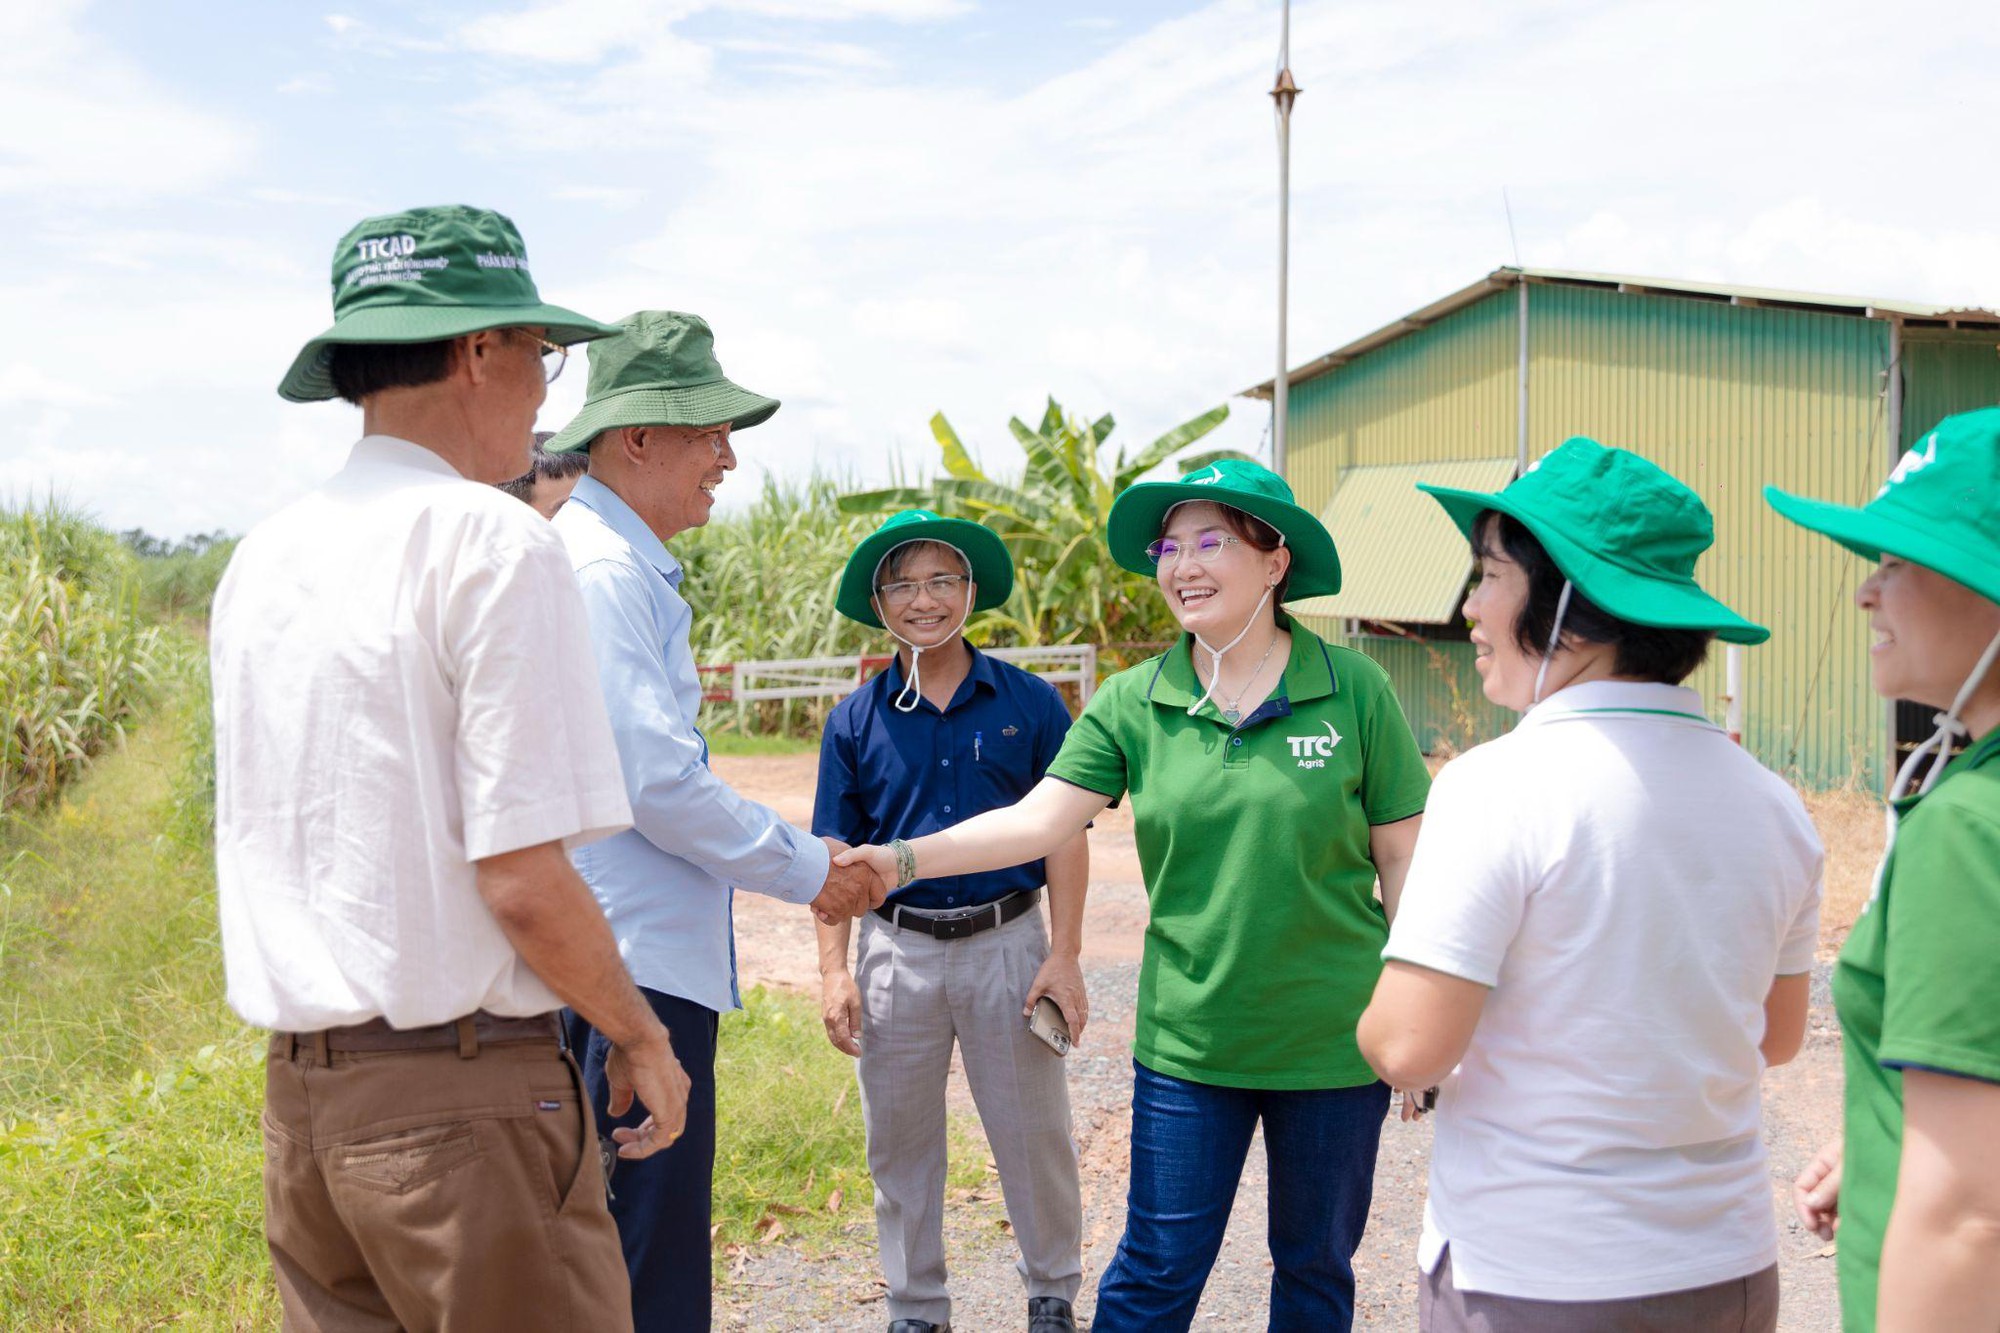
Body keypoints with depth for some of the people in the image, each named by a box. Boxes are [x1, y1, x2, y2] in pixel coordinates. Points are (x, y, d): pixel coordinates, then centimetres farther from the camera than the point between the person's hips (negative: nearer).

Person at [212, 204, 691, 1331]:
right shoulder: (494, 540, -14)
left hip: (297, 1091, 8)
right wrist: (643, 1041, -5)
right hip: (461, 1101, -7)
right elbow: (522, 882, -17)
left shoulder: (261, 559, 9)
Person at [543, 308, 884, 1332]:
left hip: (639, 954, 11)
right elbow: (653, 780, -21)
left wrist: (796, 851, 19)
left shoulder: (631, 566, 18)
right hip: (632, 972, -11)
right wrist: (806, 872, -9)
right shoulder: (601, 569, -15)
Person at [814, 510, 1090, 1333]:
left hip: (1006, 942, -1)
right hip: (897, 949, 2)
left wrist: (1064, 956, -6)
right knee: (900, 1142, 11)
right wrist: (833, 972, -3)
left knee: (1033, 1134, 9)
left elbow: (1064, 834, -1)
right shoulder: (856, 721, 2)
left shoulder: (1029, 703, -2)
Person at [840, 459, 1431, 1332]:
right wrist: (905, 858, -23)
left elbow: (1403, 862, -2)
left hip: (1333, 1042, -1)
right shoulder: (1132, 704, -2)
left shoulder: (1355, 691, -7)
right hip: (1188, 1039, 1)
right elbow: (1039, 819, -9)